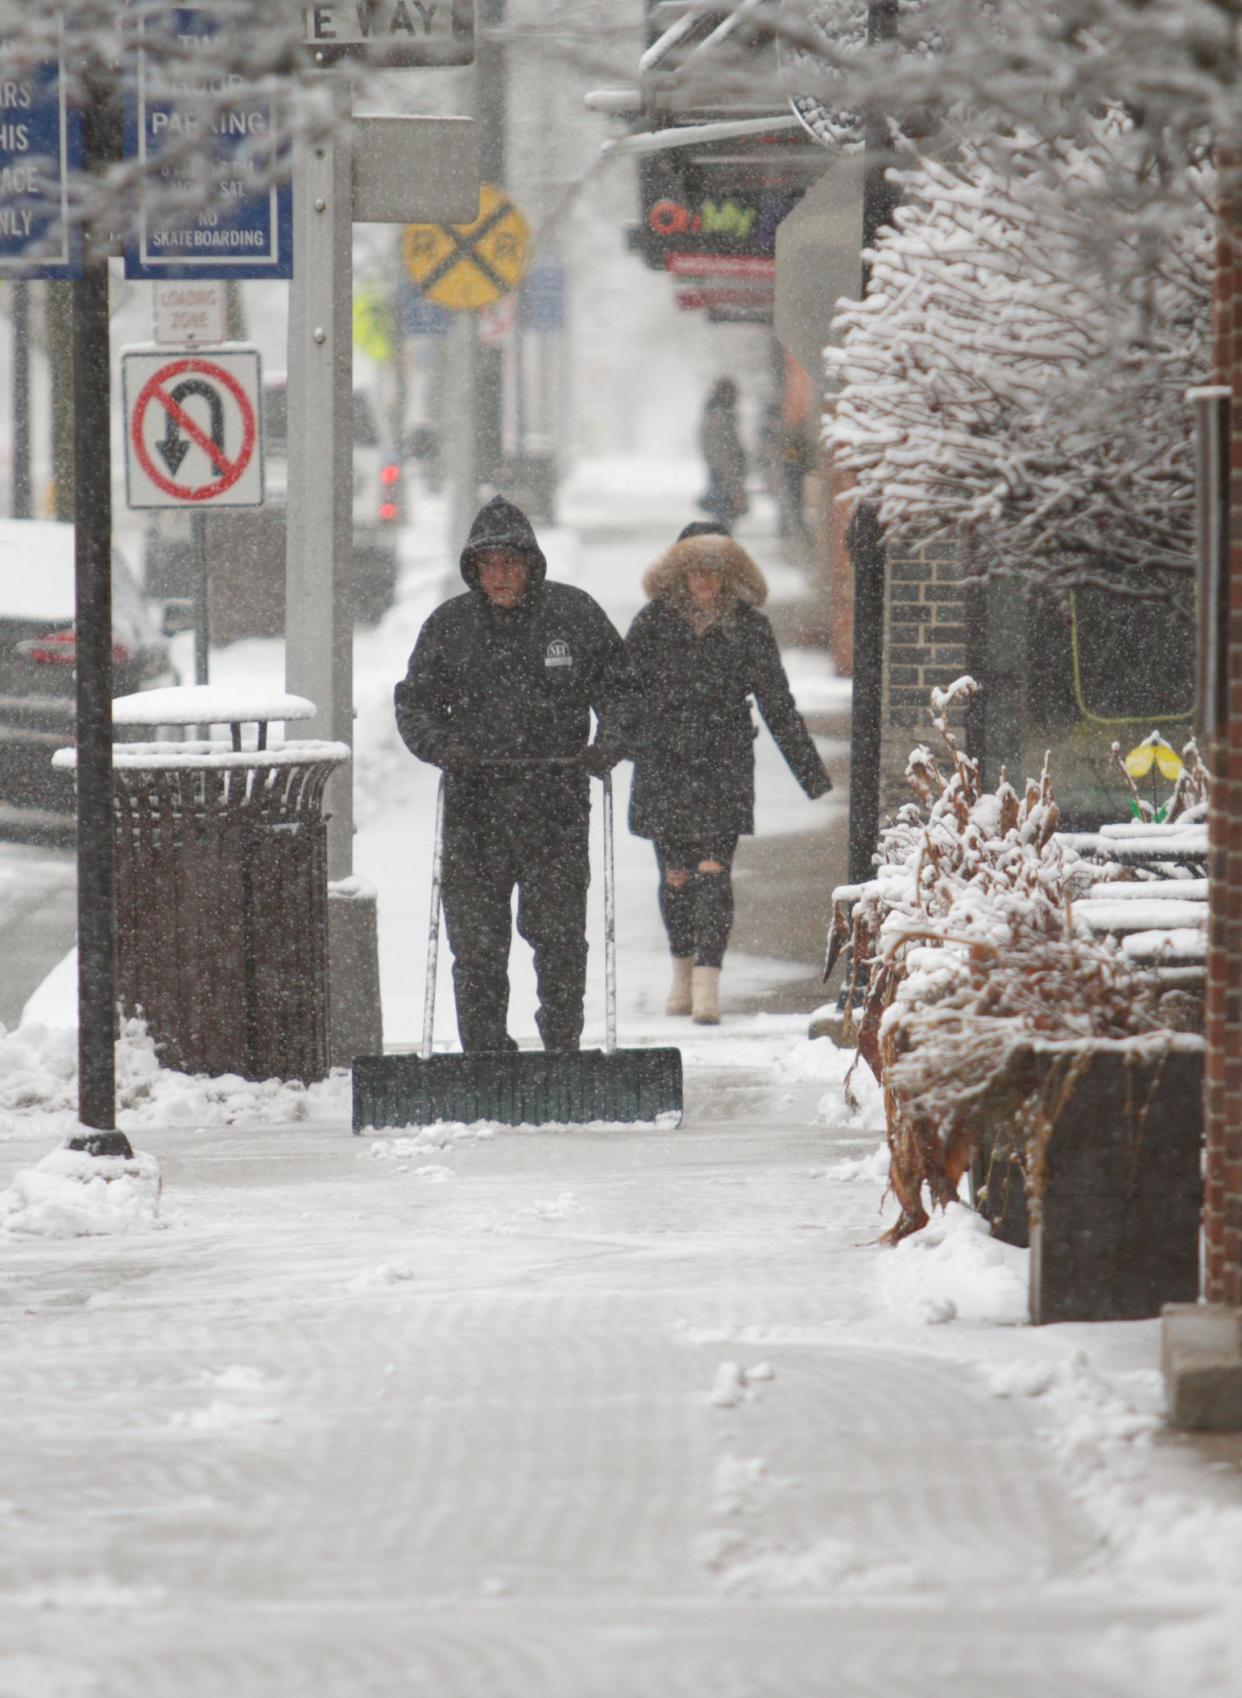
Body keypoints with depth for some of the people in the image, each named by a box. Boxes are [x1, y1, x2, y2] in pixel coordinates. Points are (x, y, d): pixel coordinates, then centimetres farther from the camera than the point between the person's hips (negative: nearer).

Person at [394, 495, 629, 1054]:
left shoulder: (573, 614, 5)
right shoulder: (449, 625, 7)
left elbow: (617, 687, 11)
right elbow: (414, 701, 11)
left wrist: (610, 740, -8)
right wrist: (436, 744, -10)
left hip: (555, 802, -1)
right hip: (474, 803, 1)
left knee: (559, 934, -1)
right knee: (476, 941, 0)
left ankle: (562, 1047, 12)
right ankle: (484, 1049, 8)